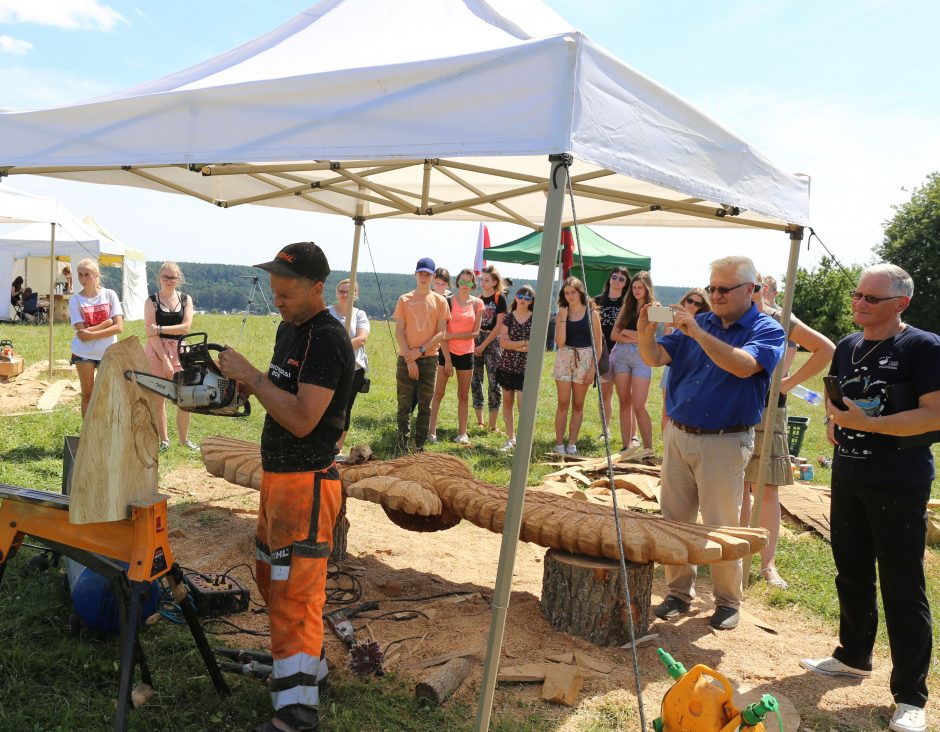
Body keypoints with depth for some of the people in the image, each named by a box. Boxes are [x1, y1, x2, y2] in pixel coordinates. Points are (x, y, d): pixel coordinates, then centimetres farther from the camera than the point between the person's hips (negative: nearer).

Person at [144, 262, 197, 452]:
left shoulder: (186, 299, 5)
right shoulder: (151, 301, -2)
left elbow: (186, 327, -7)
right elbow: (151, 333, -10)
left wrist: (160, 329, -15)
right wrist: (165, 360, -16)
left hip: (179, 350, 2)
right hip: (157, 351, -2)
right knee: (158, 398, 3)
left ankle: (184, 438, 18)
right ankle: (163, 439, 15)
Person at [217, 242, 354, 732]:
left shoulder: (329, 341, -20)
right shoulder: (288, 329, 11)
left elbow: (302, 419, -27)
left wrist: (250, 375, -20)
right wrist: (244, 380, 2)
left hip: (307, 483, -10)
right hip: (276, 475, 10)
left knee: (293, 591, -6)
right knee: (271, 576, 21)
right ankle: (310, 666, 37)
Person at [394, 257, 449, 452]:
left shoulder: (440, 301, 5)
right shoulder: (404, 300, 5)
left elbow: (441, 333, -1)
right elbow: (399, 332, 0)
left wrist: (420, 351, -11)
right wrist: (409, 358, -9)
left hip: (429, 358, 0)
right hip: (406, 358, 0)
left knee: (425, 405, 3)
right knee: (404, 405, 1)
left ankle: (420, 447, 10)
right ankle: (402, 446, 8)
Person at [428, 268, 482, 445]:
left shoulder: (477, 304, 2)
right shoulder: (448, 301, -5)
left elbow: (475, 332, -3)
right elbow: (442, 332, -8)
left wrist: (452, 336, -14)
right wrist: (447, 359, -12)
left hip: (466, 353, 2)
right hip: (447, 352, -2)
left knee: (464, 395, 8)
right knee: (438, 393, -3)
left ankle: (462, 433, 15)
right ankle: (432, 431, 0)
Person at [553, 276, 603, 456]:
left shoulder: (591, 313, -1)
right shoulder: (562, 314, 4)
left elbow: (598, 344, -1)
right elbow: (559, 342, -7)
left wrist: (593, 368, -7)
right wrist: (563, 318, -12)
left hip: (584, 359, -1)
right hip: (564, 359, 1)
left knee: (578, 404, 5)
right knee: (563, 403, -1)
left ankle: (572, 445, 11)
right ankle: (559, 444, 3)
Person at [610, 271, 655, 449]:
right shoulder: (627, 307, 14)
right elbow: (614, 335, 6)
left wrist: (625, 331, 1)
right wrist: (633, 337, -8)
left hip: (641, 356, -4)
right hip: (621, 355, 5)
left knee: (638, 406, -10)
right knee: (624, 403, 5)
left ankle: (648, 449, -3)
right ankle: (626, 447, 9)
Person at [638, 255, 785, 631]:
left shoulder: (767, 330, -5)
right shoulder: (698, 322, 9)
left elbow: (743, 365, -25)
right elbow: (655, 358, 1)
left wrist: (697, 333, -30)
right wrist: (645, 333, -20)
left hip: (724, 441, -5)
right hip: (677, 435, 5)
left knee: (721, 528, 3)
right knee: (674, 521, 10)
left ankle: (728, 602, 21)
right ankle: (679, 592, 24)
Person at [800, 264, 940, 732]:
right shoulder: (847, 348, 9)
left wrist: (868, 424, -24)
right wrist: (834, 423, 4)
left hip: (899, 486, -7)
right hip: (847, 478, 7)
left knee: (902, 588, 0)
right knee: (851, 574, 18)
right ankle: (854, 657, 36)